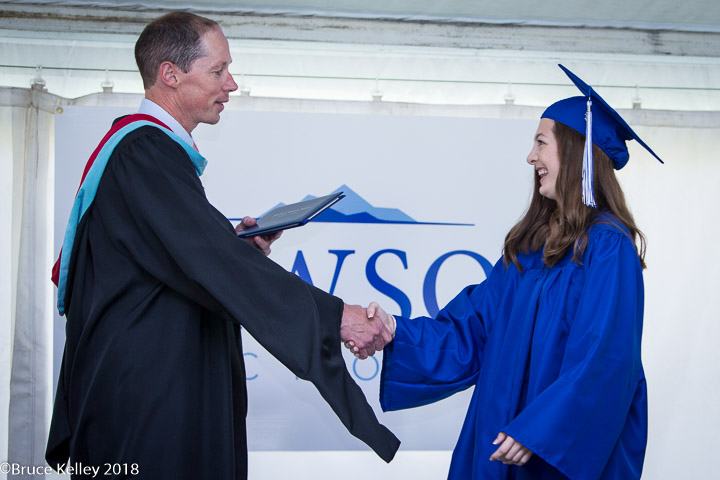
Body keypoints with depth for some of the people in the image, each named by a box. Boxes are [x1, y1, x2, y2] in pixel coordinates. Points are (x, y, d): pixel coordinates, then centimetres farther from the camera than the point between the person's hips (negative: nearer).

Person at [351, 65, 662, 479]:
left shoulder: (607, 247, -15)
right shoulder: (532, 243, 8)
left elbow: (603, 360, -20)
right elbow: (473, 328, 4)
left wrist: (538, 431, -22)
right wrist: (397, 332, -8)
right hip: (503, 425, 7)